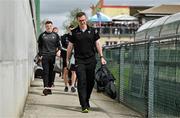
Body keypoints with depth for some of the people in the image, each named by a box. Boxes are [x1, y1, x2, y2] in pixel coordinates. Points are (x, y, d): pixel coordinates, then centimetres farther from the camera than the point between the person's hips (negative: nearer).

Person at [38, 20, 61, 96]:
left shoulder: (55, 35, 12)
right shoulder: (42, 35, 8)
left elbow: (58, 45, 16)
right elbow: (39, 46, 11)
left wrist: (59, 51, -4)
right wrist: (40, 55, 0)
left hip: (53, 56, 2)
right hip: (44, 56, -2)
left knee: (52, 72, 4)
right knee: (45, 71, -11)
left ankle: (49, 87, 12)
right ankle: (45, 87, -17)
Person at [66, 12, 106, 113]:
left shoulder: (93, 31, 7)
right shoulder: (74, 32, 5)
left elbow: (97, 44, 9)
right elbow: (70, 46, 9)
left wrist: (101, 57, 2)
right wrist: (67, 59, 8)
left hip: (91, 60, 2)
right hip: (79, 61, -2)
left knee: (91, 82, 8)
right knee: (82, 82, -10)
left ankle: (86, 100, 29)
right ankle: (84, 106, -12)